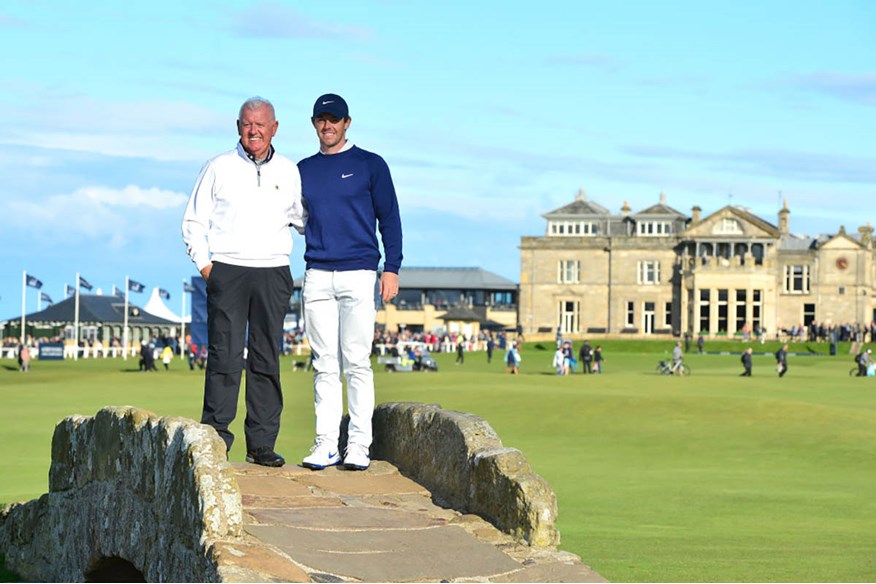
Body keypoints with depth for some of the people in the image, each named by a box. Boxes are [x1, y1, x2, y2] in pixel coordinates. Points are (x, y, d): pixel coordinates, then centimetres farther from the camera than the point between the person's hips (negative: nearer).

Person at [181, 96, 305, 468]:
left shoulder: (289, 172, 13)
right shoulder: (218, 168, 8)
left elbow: (304, 219, 24)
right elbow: (193, 221, 10)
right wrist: (204, 264, -1)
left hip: (273, 274, 2)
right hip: (227, 270, -2)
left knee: (266, 360, 2)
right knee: (225, 355, -9)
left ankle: (262, 444, 5)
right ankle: (215, 440, -8)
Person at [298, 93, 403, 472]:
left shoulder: (370, 165, 5)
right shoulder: (303, 170, 15)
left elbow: (389, 218, 4)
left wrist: (392, 268, -5)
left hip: (359, 274, -3)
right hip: (317, 276, 3)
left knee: (357, 362, -6)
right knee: (325, 365, 2)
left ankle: (359, 444, -5)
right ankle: (326, 442, 3)